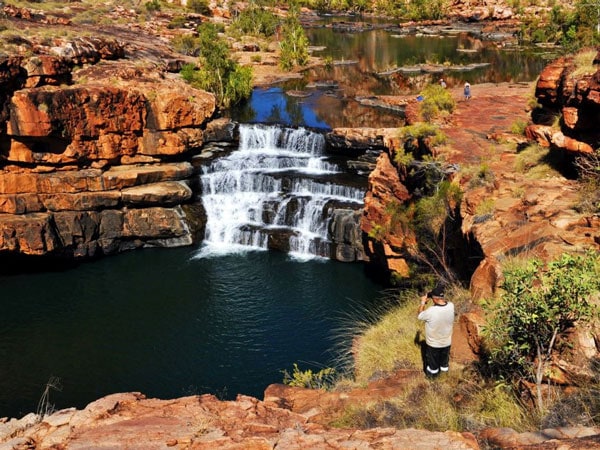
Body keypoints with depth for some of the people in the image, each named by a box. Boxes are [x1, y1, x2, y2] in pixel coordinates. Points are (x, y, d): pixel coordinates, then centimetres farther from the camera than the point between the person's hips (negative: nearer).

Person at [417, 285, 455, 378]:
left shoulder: (431, 311, -35)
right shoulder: (451, 306, -22)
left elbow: (420, 316, -13)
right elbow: (445, 301, 4)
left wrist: (423, 303, -3)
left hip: (433, 343, -3)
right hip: (446, 342, 4)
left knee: (433, 360, 24)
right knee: (444, 357, 31)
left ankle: (433, 373, 46)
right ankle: (444, 369, 54)